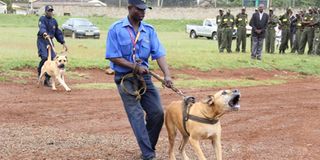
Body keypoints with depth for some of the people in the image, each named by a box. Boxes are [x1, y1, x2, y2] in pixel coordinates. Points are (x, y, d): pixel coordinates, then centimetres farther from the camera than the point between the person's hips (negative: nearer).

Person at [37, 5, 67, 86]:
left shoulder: (54, 21, 14)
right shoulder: (42, 19, -6)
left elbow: (58, 33, 21)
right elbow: (42, 27, -27)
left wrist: (63, 43, 15)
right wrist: (44, 34, -48)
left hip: (50, 41, 6)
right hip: (42, 40, -6)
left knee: (52, 59, -2)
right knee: (44, 57, -23)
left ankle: (47, 80, 7)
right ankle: (40, 71, 6)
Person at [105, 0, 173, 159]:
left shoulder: (149, 30, 2)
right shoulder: (116, 29, -8)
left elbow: (159, 53, -6)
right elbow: (113, 57, -11)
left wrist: (167, 74, -20)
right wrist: (135, 67, -17)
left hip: (144, 76, 4)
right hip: (125, 78, -4)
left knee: (157, 113, 0)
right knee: (136, 115, -10)